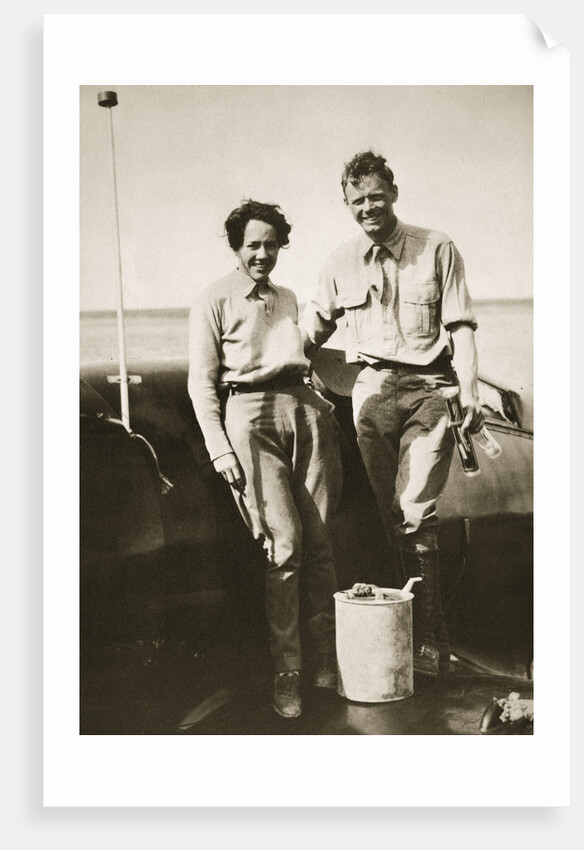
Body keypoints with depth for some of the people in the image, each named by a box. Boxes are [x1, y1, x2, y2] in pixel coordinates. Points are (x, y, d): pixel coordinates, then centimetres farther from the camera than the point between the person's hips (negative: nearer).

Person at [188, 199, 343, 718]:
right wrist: (220, 448, -7)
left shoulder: (288, 299, 25)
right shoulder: (214, 301, 8)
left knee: (319, 540, -1)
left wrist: (323, 407, 15)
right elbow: (201, 382, 2)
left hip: (304, 410, 5)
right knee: (284, 544, -11)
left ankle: (326, 659, 11)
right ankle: (287, 671, 0)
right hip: (250, 414, -5)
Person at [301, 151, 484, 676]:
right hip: (373, 390, 4)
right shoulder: (340, 264, 13)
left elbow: (460, 325, 0)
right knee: (392, 516, 3)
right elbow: (312, 329, 20)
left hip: (428, 386, -3)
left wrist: (469, 390, -11)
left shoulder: (436, 249, 5)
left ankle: (430, 640, -2)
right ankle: (425, 632, 15)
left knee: (415, 513, -13)